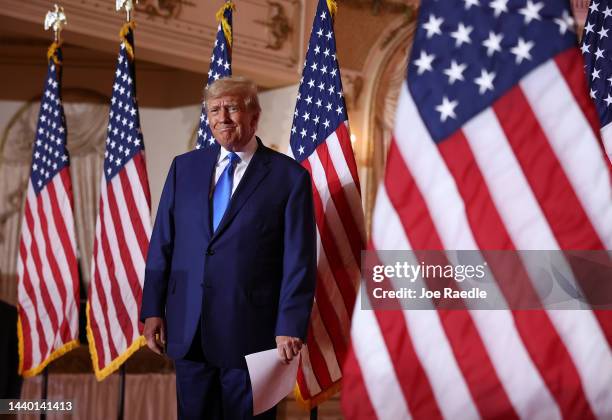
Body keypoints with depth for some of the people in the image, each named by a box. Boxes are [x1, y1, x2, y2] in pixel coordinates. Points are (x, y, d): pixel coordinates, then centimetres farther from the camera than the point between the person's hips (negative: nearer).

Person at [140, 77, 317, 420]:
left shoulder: (290, 176, -3)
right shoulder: (185, 167, 9)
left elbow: (299, 262, -6)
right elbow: (162, 243, 9)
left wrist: (290, 328, -12)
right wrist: (153, 310, 4)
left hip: (250, 333, -3)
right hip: (187, 330, 4)